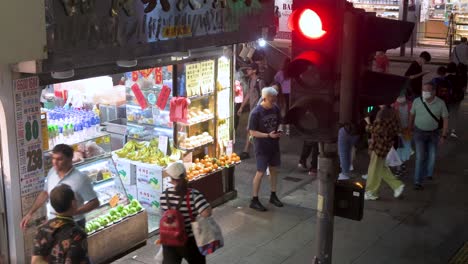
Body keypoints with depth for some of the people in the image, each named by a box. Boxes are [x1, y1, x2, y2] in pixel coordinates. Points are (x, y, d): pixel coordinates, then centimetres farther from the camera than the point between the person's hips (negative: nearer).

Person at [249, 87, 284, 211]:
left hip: (274, 145, 6)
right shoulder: (256, 113, -19)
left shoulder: (276, 109, -1)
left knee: (274, 169, 15)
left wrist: (279, 131, -8)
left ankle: (273, 196, 32)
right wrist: (268, 135, -26)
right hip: (262, 146, -6)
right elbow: (253, 132, -17)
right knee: (260, 172, -2)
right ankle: (254, 200, 10)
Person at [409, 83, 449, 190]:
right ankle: (418, 182, -5)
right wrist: (410, 128, 13)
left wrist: (444, 136, -12)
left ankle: (428, 173, 43)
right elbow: (412, 115, 1)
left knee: (432, 155, 15)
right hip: (419, 132, -1)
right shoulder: (417, 101, -17)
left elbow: (445, 119, -9)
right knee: (420, 156, -9)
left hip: (433, 133, 2)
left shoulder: (440, 103, -18)